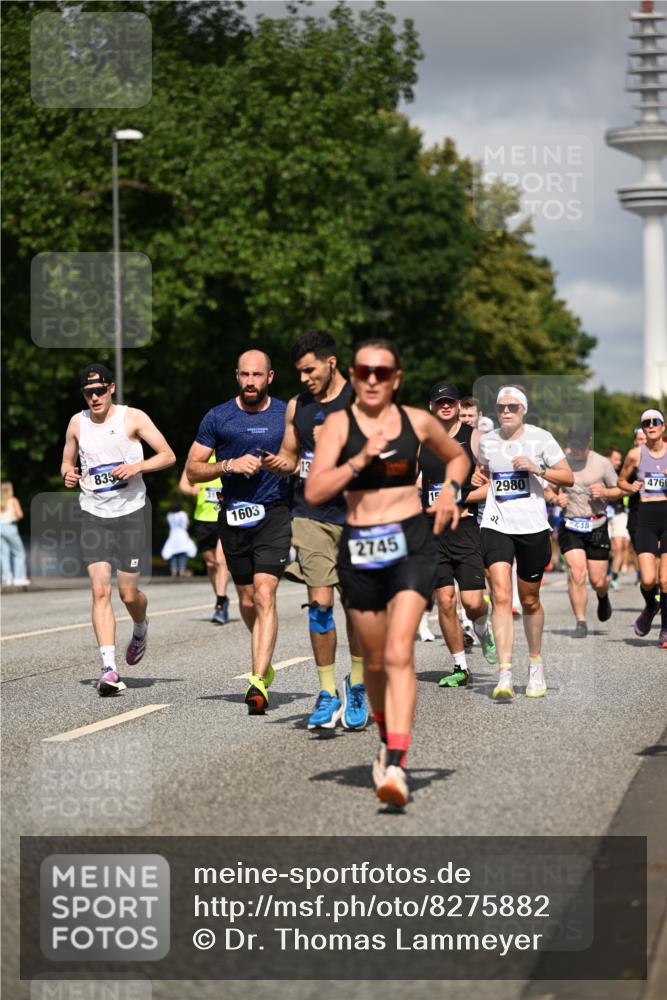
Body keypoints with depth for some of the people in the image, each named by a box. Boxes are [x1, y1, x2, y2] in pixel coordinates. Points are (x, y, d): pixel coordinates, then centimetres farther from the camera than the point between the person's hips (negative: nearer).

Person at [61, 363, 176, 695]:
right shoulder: (77, 423, 7)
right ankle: (108, 668, -16)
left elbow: (168, 456, -2)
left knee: (128, 593, 2)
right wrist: (68, 474, -2)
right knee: (100, 590, -12)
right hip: (94, 515, 2)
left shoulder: (133, 418, -3)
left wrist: (136, 467, -18)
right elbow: (68, 460, 21)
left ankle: (140, 629, 38)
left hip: (130, 512, -2)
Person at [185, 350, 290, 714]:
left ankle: (258, 682, -22)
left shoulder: (288, 416, 4)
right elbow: (192, 470, 5)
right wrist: (230, 465, -12)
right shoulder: (218, 418, 4)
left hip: (275, 513, -2)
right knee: (247, 600, 12)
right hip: (234, 516, 2)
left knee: (265, 595, -17)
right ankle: (264, 659, 40)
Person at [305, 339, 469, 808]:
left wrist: (450, 488, 5)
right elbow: (314, 492, -11)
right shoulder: (339, 424, -1)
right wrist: (360, 459, -20)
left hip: (412, 543, -1)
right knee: (375, 659, 14)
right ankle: (388, 738, 41)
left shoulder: (418, 422, 4)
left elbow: (458, 456, 24)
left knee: (399, 653, -17)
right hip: (359, 547, 1)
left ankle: (396, 766, -24)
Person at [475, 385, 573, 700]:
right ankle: (505, 675, -20)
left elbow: (568, 477, -5)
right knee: (501, 597, -15)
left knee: (529, 601, 10)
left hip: (532, 527, -1)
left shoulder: (540, 438, -3)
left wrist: (536, 468, -17)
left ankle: (536, 664, 33)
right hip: (496, 526, 1)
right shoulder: (486, 442, 7)